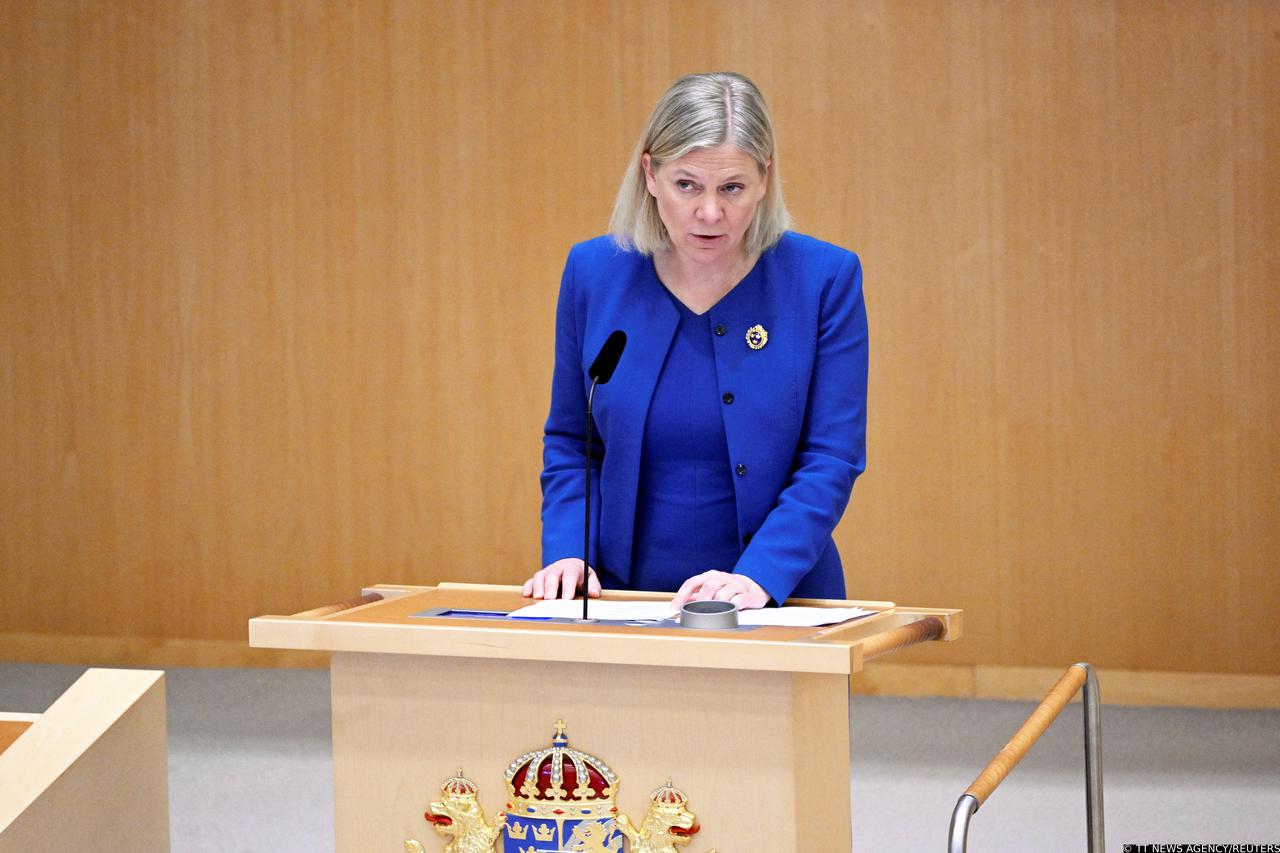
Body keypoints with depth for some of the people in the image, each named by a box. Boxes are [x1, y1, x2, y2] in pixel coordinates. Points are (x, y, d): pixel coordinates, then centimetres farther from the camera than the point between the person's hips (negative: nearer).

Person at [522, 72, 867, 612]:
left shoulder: (824, 279, -2)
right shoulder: (593, 273, 4)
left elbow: (831, 458, -4)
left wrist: (758, 578, -17)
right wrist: (567, 552, -1)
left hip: (778, 603, -2)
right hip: (625, 601, 2)